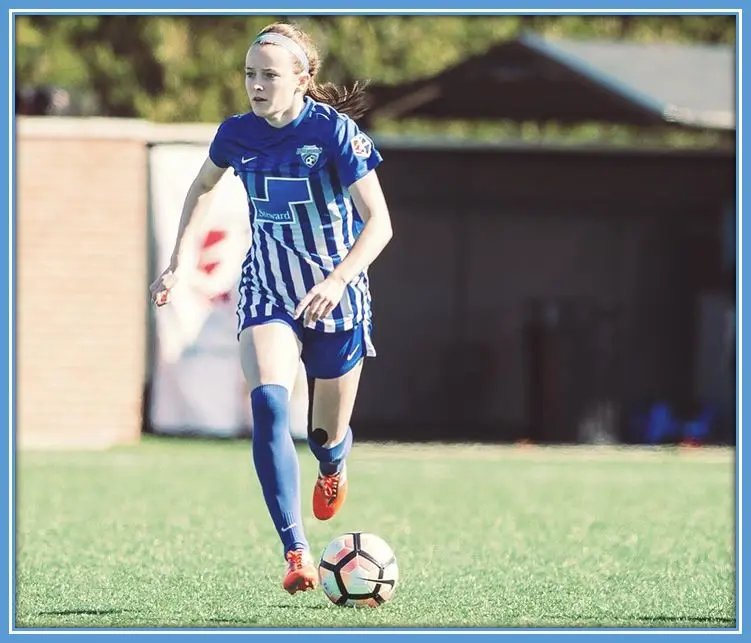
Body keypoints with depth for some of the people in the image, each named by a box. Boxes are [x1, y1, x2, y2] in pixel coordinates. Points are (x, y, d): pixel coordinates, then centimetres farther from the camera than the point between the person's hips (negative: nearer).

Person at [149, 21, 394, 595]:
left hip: (334, 297, -2)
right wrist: (176, 262, 14)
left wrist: (339, 279, -38)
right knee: (268, 402, -27)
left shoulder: (335, 131, -18)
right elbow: (202, 187, 18)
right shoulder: (238, 134, -4)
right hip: (267, 292, 2)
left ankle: (333, 466, 53)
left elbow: (379, 223, -22)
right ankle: (297, 553, -32)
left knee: (328, 437, 11)